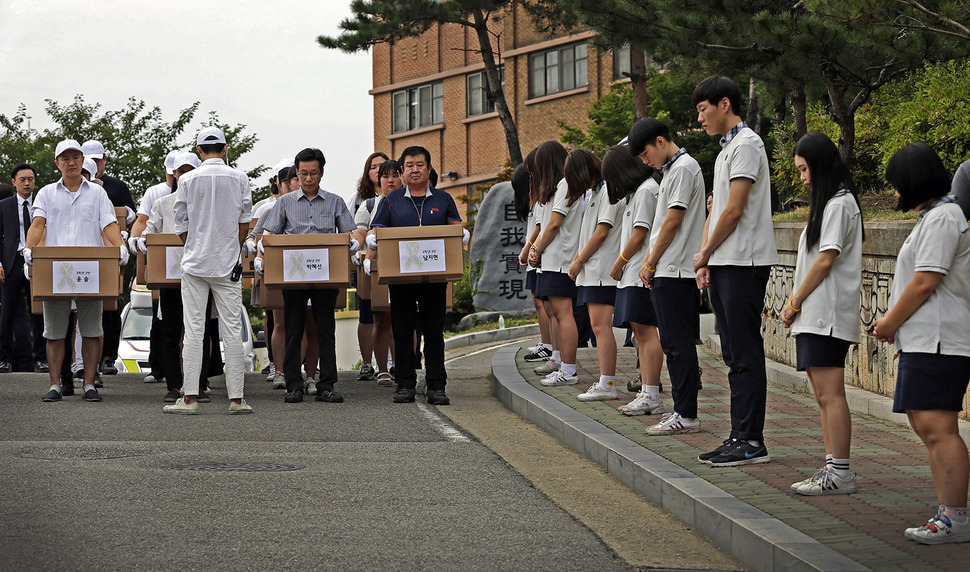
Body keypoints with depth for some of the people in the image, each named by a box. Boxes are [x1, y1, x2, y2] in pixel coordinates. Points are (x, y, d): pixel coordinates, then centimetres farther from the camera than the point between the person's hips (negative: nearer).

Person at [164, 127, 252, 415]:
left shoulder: (187, 180, -1)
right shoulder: (239, 179, 1)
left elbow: (181, 226, 3)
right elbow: (245, 223, 5)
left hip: (195, 262, 0)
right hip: (228, 264, 0)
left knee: (193, 331, 1)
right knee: (233, 331, 2)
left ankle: (190, 398, -1)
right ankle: (236, 398, 2)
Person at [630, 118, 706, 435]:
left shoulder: (684, 168, -11)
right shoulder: (671, 170, 20)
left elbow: (673, 221, -15)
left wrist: (651, 263, -8)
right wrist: (648, 260, 12)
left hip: (676, 272, -10)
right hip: (666, 271, 10)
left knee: (679, 343, -9)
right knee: (672, 343, 12)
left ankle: (686, 415, -8)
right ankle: (681, 408, 17)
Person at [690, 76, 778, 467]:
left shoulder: (745, 145, -11)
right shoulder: (726, 149, 20)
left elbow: (734, 210, -16)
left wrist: (705, 253, -5)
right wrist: (705, 260, 9)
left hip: (744, 264, -10)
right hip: (724, 265, 10)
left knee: (746, 355, -8)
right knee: (735, 356, 11)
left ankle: (751, 441, -6)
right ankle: (740, 436, 15)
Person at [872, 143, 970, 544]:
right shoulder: (935, 217, 21)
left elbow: (925, 282, -17)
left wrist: (890, 323, -6)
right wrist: (893, 321, 18)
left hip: (938, 342, -11)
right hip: (924, 342, 11)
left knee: (937, 428, -13)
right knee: (927, 427, 11)